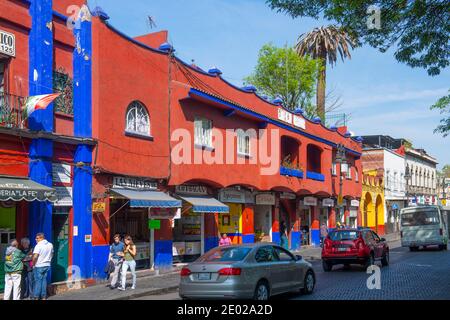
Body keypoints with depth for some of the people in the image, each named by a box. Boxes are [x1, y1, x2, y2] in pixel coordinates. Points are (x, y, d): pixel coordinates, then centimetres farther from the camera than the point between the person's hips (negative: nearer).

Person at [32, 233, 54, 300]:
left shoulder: (39, 245, -17)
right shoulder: (50, 245, 6)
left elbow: (35, 257, -21)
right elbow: (51, 255, 16)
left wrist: (33, 264, -8)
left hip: (39, 266, -6)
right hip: (47, 265, 6)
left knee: (38, 281, 2)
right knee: (44, 280, 12)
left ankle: (36, 297, 6)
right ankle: (44, 296, 15)